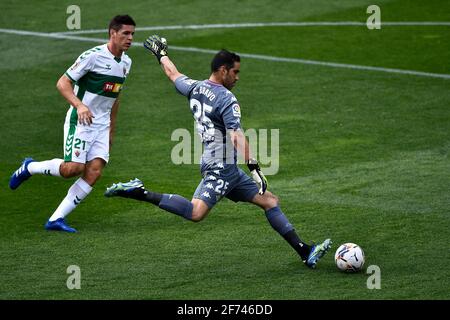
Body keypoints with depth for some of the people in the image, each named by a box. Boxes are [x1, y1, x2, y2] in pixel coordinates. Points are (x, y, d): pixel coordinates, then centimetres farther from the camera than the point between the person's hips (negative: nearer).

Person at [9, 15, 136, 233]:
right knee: (73, 168, -17)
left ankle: (56, 219, -4)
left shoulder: (126, 62, 10)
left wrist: (111, 129, 24)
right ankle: (30, 167, 12)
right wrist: (79, 105, -31)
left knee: (94, 172, -9)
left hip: (102, 125, 7)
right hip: (80, 122, -7)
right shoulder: (93, 56, -14)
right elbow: (63, 83, -15)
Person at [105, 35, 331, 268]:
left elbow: (173, 74, 31)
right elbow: (236, 135, -25)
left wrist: (161, 54, 50)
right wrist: (253, 166, -32)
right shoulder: (227, 100, -12)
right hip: (220, 168, -10)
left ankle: (305, 252, 7)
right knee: (196, 213, -25)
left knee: (269, 201, 10)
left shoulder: (194, 88, 11)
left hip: (228, 170, 10)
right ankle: (140, 193, -19)